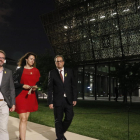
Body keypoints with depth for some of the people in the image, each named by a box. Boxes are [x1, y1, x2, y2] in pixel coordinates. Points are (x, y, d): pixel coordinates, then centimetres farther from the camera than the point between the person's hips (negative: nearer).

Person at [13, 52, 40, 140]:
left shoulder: (36, 71, 10)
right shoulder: (20, 70, 1)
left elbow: (38, 82, 16)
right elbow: (14, 82, -1)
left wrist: (35, 87, -5)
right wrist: (23, 86, -15)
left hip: (31, 96, 4)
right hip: (21, 95, -4)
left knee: (26, 118, 9)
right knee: (23, 119, -11)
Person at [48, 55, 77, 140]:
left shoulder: (70, 71, 6)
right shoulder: (52, 73, 1)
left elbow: (74, 86, 6)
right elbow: (50, 89, 0)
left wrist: (75, 99, 0)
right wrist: (50, 102, -5)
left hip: (68, 100, 2)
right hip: (58, 100, -1)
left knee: (69, 118, 2)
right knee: (58, 120, 6)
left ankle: (61, 132, 29)